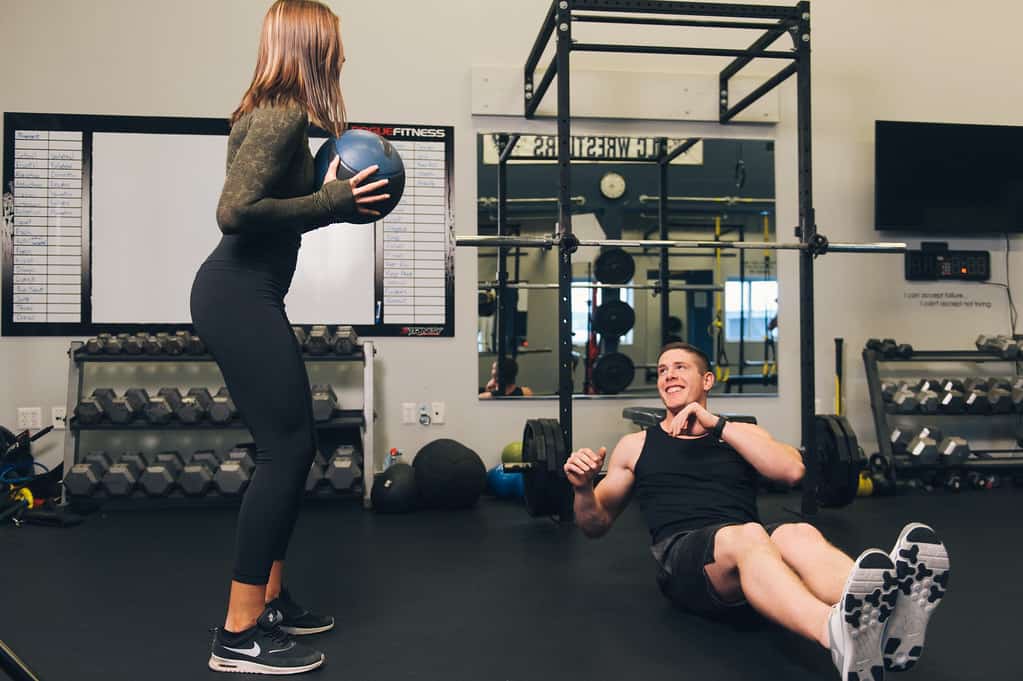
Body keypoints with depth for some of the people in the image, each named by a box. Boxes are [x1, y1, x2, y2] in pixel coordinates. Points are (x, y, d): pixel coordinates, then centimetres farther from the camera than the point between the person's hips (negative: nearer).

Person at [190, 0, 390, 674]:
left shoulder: (278, 114, 17)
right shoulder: (282, 116, -13)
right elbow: (236, 211, -24)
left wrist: (337, 199, 11)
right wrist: (330, 202, -17)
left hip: (247, 296, 10)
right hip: (238, 296, -10)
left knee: (294, 444, 13)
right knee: (286, 447, -8)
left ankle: (269, 598, 25)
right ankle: (240, 635, 0)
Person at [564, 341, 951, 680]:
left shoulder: (741, 433, 26)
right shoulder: (637, 445, 24)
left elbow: (792, 470, 3)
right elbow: (596, 525, 21)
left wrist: (716, 425, -1)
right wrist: (583, 487, -3)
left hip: (746, 545, 2)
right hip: (682, 553, -2)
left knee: (799, 535, -34)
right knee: (748, 535, -38)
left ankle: (884, 618, -64)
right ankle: (836, 630, -67)